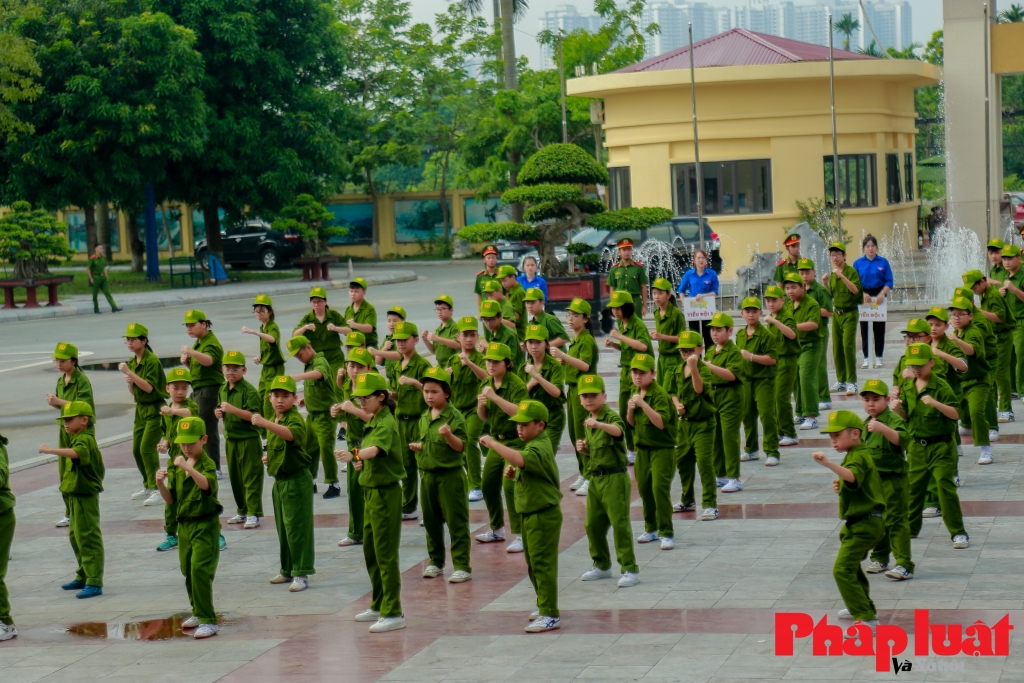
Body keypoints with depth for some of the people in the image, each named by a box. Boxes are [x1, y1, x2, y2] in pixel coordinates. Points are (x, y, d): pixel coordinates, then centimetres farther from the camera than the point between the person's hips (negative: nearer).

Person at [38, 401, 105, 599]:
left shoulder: (84, 440, -18)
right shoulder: (79, 440, 16)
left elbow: (76, 453, -41)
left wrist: (50, 450, -48)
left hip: (85, 496, -11)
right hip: (77, 495, 11)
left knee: (88, 538, -10)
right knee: (76, 536, 19)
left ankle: (94, 583, -9)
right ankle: (83, 577, 31)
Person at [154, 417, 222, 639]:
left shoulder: (207, 464, -11)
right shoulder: (178, 467, 9)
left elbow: (208, 484, -34)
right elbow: (171, 499, 8)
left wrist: (188, 467, -46)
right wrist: (160, 484, -11)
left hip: (205, 525, -7)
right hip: (184, 525, 7)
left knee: (200, 569, -15)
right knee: (188, 570, 16)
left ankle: (208, 621, -13)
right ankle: (198, 612, 34)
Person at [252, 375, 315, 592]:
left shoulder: (295, 419, -16)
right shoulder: (275, 420, 12)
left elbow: (290, 434, -41)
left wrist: (264, 423, -54)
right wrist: (269, 456, 10)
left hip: (297, 479, -9)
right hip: (279, 480, 9)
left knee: (297, 527, -7)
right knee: (283, 528, 16)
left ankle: (301, 574, -2)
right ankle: (288, 570, 27)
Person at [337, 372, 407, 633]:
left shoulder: (386, 423, -17)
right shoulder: (374, 421, 12)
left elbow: (376, 448, -38)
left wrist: (355, 455, -55)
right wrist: (362, 463, 6)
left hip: (386, 492, -10)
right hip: (371, 491, 10)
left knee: (385, 553, -7)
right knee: (370, 550, 16)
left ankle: (393, 613, -3)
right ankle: (378, 606, 28)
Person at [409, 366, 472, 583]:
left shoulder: (454, 416, -12)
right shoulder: (424, 417, 10)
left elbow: (460, 446, -17)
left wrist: (449, 434, -34)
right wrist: (417, 446, 4)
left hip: (450, 475, -7)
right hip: (427, 475, 7)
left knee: (456, 521, -2)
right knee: (431, 520, 14)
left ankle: (462, 566, 1)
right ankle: (436, 561, 26)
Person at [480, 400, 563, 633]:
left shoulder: (539, 448, -20)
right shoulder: (530, 445, 13)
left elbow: (520, 459, -41)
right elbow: (523, 472, 23)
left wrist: (492, 443, -35)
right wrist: (512, 474, 0)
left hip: (544, 515, -11)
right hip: (530, 514, 11)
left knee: (542, 564, -8)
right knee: (533, 564, 18)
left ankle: (550, 615, -5)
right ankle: (544, 606, 31)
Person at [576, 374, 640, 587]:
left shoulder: (611, 416, -12)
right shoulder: (588, 422, 12)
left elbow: (618, 431, -37)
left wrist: (599, 424, -56)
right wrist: (584, 448, 3)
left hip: (615, 478, -8)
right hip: (595, 479, 8)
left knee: (620, 523, -8)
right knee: (592, 524, 12)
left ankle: (630, 569, -3)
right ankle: (602, 565, 27)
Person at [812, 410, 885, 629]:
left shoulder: (858, 457, -17)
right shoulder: (857, 455, 16)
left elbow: (852, 476, -40)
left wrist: (829, 463, -55)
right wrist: (841, 486, 10)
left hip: (864, 524, -11)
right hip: (863, 522, 11)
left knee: (842, 570, -18)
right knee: (851, 565, 29)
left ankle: (867, 619, -21)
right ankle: (863, 607, 46)